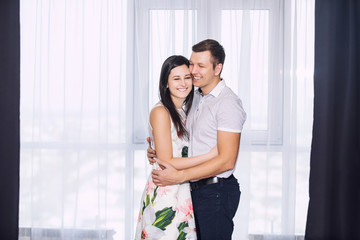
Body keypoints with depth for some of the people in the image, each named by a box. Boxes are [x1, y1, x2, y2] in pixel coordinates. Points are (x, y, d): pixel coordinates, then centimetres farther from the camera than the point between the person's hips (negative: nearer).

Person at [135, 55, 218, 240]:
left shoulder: (186, 110, 11)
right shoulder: (160, 112, -13)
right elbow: (166, 162, -17)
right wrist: (210, 155, -17)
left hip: (183, 190, 7)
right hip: (163, 192, -7)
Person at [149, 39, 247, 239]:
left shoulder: (228, 103, -16)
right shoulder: (196, 98, 12)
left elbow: (227, 160, -22)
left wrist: (179, 176, -22)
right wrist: (158, 151, 3)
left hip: (216, 193, -8)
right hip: (196, 189, 8)